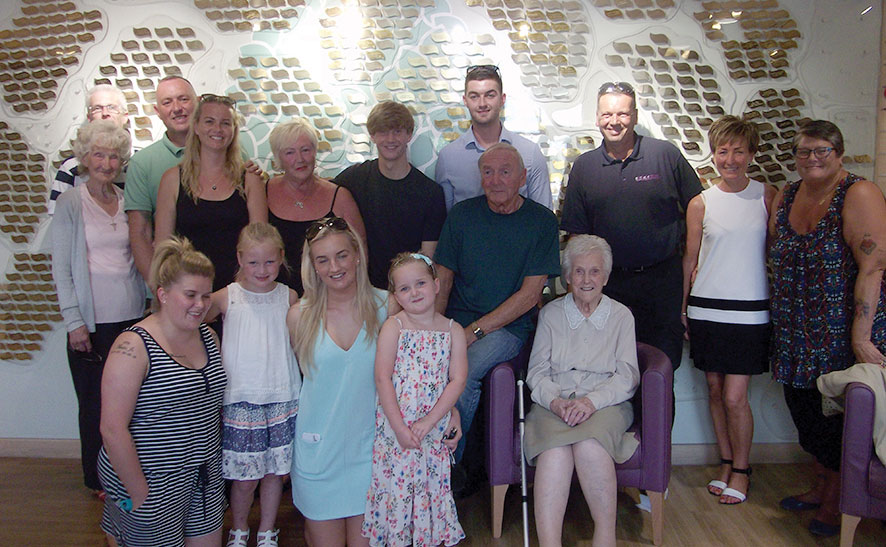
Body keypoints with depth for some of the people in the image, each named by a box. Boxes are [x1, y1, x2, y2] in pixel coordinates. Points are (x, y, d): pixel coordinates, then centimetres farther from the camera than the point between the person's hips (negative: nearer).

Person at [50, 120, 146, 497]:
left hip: (132, 315, 4)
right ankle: (98, 480, 23)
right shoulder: (71, 202, -4)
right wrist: (74, 322, -10)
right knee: (95, 402, 6)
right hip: (92, 320, -3)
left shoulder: (127, 201, 8)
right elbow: (61, 267, -5)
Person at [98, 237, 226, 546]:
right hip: (152, 484, -6)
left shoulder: (208, 337, 4)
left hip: (205, 476, 7)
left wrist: (213, 456, 11)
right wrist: (139, 494, -18)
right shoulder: (134, 347, -18)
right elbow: (113, 429, -20)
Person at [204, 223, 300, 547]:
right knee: (244, 476, 4)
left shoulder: (289, 297, 2)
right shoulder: (226, 297, -2)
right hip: (240, 401, -1)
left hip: (282, 399, 2)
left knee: (274, 471, 11)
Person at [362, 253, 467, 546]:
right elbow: (382, 378, -8)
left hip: (434, 429, 1)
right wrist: (400, 428, -13)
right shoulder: (393, 327, -3)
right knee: (394, 485, 5)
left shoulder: (453, 331, 1)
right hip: (394, 427, -1)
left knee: (429, 486, 8)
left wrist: (428, 422, -13)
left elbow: (457, 381, -4)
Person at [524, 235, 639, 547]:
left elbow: (627, 376, 4)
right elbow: (537, 371, 9)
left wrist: (593, 400, -15)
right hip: (554, 402, 1)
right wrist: (555, 401, -13)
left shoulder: (621, 316, 15)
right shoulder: (551, 314, 18)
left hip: (606, 403, 0)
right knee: (555, 450, -34)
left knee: (589, 444, -36)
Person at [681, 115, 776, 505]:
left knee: (734, 397, -4)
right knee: (715, 391, 10)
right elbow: (690, 259, 9)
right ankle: (726, 462, 27)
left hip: (750, 311, -2)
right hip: (706, 309, 2)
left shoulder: (767, 196, 3)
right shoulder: (700, 203, 4)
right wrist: (682, 309, 9)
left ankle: (741, 469, 17)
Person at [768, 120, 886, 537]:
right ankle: (822, 486, 34)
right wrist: (779, 317, 10)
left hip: (845, 331, -6)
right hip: (796, 334, 6)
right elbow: (777, 258, 16)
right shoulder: (786, 196, 7)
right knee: (805, 409, 14)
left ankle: (836, 500, 24)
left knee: (840, 411, 5)